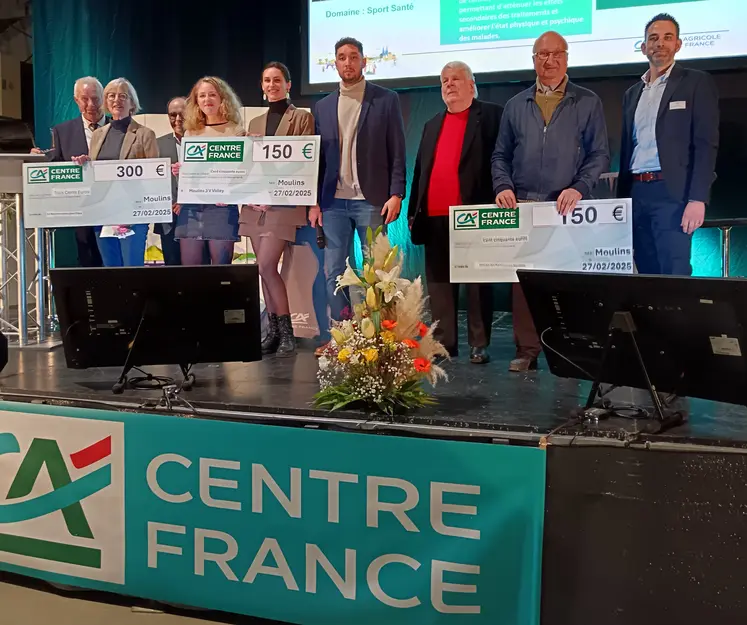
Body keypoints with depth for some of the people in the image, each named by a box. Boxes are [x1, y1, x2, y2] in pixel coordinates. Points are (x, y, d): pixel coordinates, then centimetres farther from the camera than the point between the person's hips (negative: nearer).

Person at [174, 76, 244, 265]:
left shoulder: (235, 131, 4)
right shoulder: (190, 133, 16)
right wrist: (177, 171, -1)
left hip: (221, 206, -4)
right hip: (190, 207, 4)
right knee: (188, 268, 2)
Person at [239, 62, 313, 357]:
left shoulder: (302, 118, 2)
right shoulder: (255, 123, 18)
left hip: (284, 202, -6)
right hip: (256, 203, 6)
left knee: (266, 266, -14)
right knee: (265, 268, 5)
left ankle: (286, 331, -4)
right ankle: (274, 330, 12)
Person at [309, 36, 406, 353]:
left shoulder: (386, 100, 3)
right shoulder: (323, 106, 13)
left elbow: (397, 152, -1)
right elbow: (318, 157, 12)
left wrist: (396, 194, -10)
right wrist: (314, 202, 6)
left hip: (371, 199, -3)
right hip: (333, 201, 4)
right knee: (333, 271, 3)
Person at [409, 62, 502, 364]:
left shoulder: (491, 116, 3)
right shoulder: (432, 125, 20)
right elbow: (419, 170, 19)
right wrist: (413, 211, 12)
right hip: (434, 217, 6)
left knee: (477, 281, 0)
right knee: (438, 281, 7)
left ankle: (479, 344, 5)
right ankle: (443, 341, 14)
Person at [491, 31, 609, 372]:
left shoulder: (588, 103, 6)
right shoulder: (516, 105, 14)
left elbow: (599, 154, 1)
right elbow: (501, 155, 14)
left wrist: (579, 188, -14)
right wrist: (503, 187, -4)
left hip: (567, 208, -2)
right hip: (522, 207, 2)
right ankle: (527, 350, 6)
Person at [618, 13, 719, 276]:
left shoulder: (697, 82, 3)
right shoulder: (632, 94, 20)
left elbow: (706, 144, -6)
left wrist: (697, 198, -16)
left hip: (672, 193, -5)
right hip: (636, 194, 5)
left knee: (674, 277, -13)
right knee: (647, 276, 6)